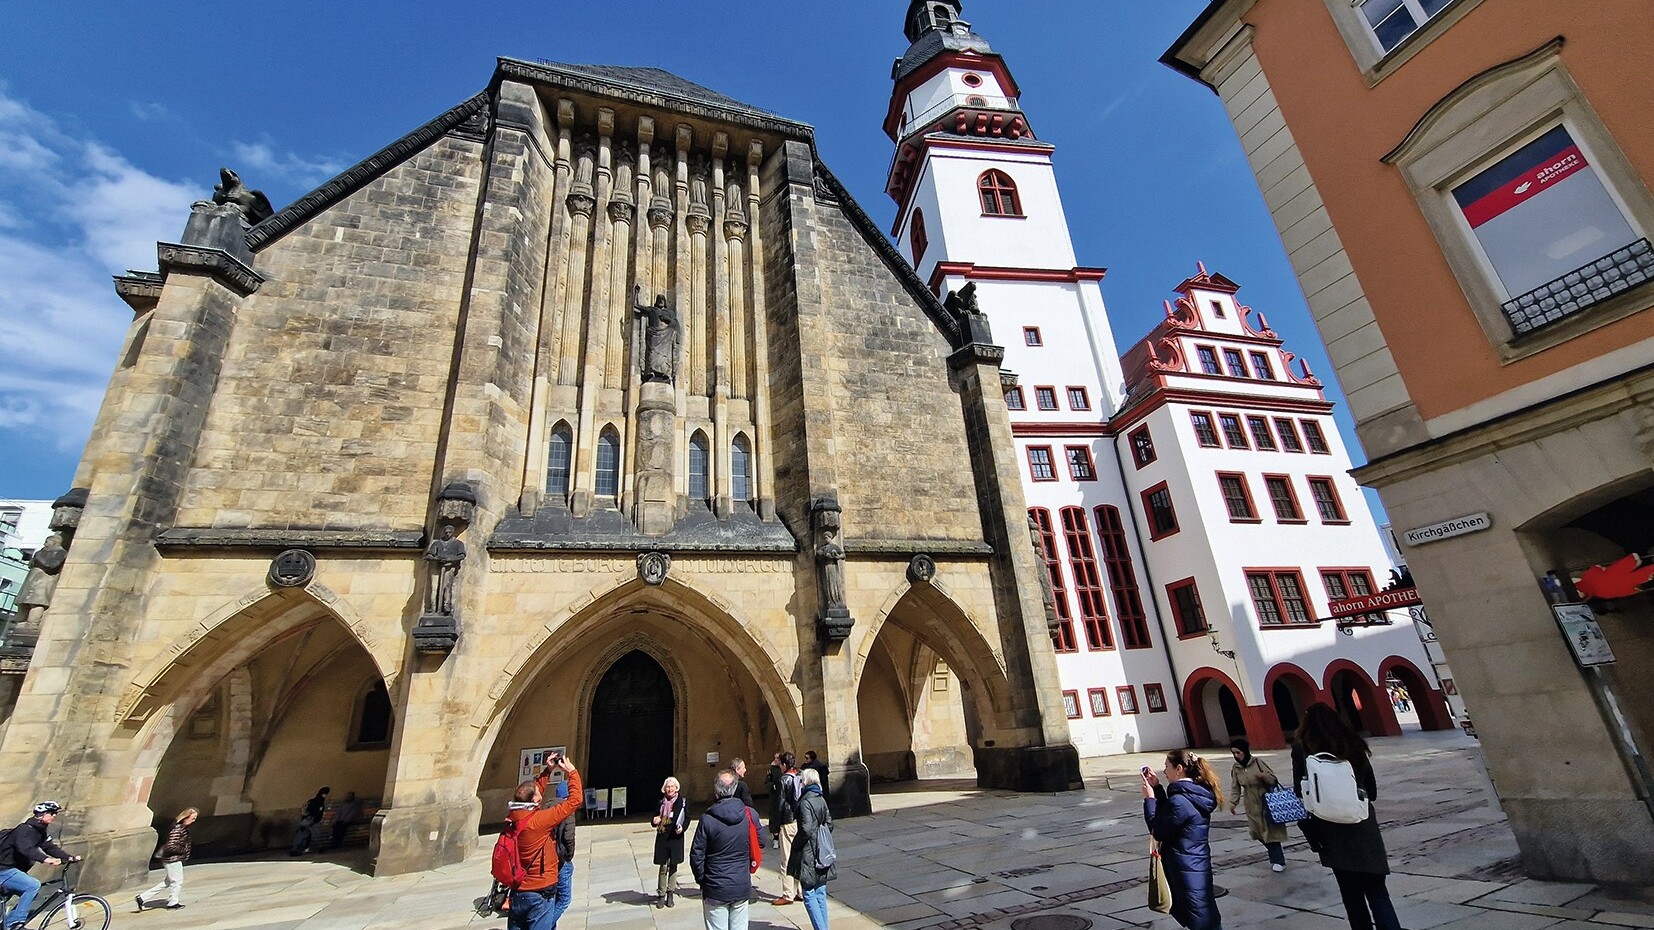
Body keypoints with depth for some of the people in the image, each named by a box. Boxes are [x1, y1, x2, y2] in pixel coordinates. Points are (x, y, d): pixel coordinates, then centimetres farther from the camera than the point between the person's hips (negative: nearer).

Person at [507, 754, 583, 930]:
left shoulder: (513, 818, -4)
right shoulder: (538, 821, -23)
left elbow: (532, 792, 16)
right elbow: (575, 800, -20)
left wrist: (548, 770, 15)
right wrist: (572, 772, -8)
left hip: (517, 893, 7)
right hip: (539, 894, -7)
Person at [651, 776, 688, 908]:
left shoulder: (682, 802, -4)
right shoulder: (661, 802, 2)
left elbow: (687, 818, 1)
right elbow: (655, 818, 11)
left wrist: (682, 827, -16)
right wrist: (654, 820, -11)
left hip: (676, 838, -1)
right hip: (662, 838, 1)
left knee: (673, 867, 9)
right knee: (663, 868, 4)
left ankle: (670, 894, 25)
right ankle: (661, 895, 18)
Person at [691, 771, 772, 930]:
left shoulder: (707, 819, -17)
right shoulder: (750, 814, -10)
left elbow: (696, 856, -11)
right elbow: (763, 841, 2)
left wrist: (701, 879, 6)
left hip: (715, 889, -2)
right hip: (742, 887, 3)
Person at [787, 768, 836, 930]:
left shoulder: (805, 802, -17)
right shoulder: (821, 799, 6)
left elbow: (806, 829, -22)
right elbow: (829, 824, 12)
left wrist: (795, 845, -8)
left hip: (809, 855, -8)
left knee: (809, 894, 2)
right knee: (820, 893, 16)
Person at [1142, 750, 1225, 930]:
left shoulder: (1179, 801, -28)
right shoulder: (1196, 793, 2)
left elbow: (1158, 831, -17)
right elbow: (1166, 816, 13)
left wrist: (1149, 798, -10)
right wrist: (1157, 787, 7)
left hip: (1187, 871, -9)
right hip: (1197, 865, 9)